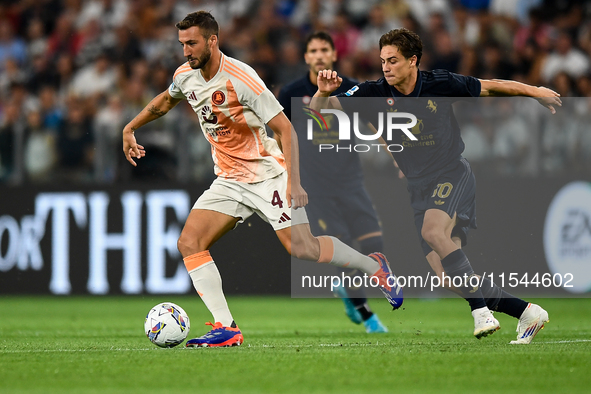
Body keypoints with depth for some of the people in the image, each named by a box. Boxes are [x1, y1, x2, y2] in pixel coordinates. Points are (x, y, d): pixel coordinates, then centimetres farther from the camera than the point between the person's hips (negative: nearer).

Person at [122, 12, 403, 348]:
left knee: (303, 250, -14)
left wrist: (294, 182, -26)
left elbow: (285, 128, -20)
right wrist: (130, 128, 27)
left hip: (268, 175, -7)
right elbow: (165, 101, 27)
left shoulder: (240, 78, -22)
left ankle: (375, 267, 13)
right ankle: (227, 329, -12)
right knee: (189, 243, -11)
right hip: (229, 181, 7)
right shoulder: (186, 76, 0)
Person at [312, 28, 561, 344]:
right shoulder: (375, 94, -6)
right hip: (418, 187, 4)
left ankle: (480, 309, -31)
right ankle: (525, 311, 7)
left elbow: (489, 87, 5)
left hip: (453, 174, -4)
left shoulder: (439, 84, -10)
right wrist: (324, 92, -31)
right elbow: (320, 109, -9)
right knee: (448, 276, -4)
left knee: (433, 231, -34)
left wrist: (535, 92, 9)